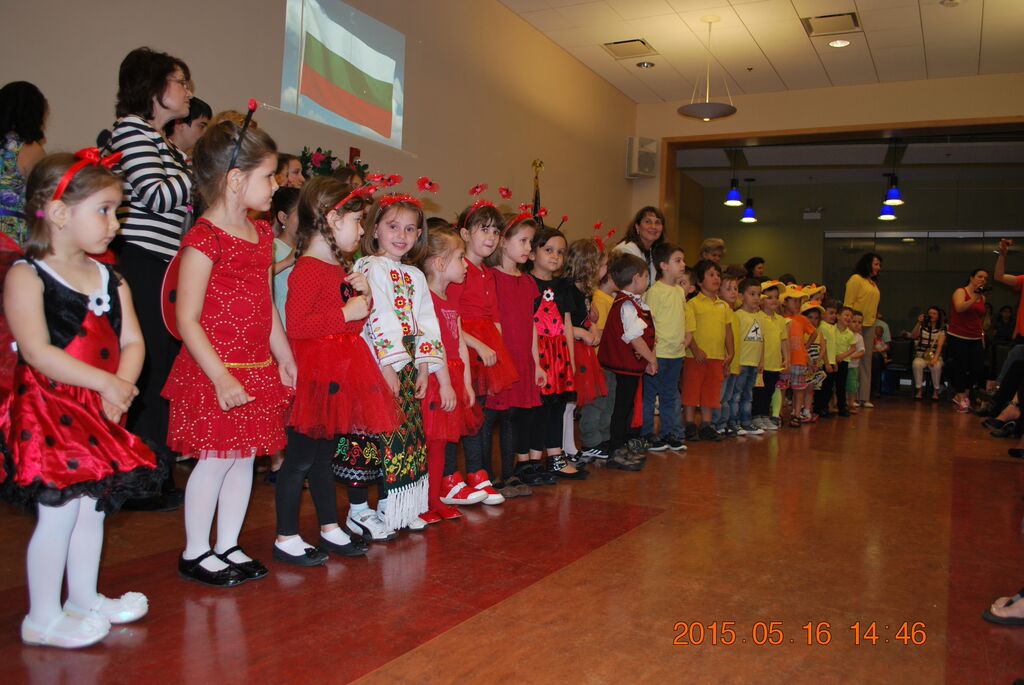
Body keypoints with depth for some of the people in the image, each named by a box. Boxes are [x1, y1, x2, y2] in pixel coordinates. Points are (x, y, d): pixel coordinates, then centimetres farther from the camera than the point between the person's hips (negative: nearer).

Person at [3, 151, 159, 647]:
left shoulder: (110, 280, 10)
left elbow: (132, 341, 4)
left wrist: (123, 384, -15)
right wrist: (106, 382, -24)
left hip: (99, 413, 7)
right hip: (47, 411, -6)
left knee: (94, 506, 15)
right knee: (58, 511, -3)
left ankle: (84, 600, 32)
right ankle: (43, 617, 14)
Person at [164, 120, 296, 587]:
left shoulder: (261, 234, 11)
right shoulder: (204, 238, -15)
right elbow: (187, 319, -17)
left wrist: (284, 357, 16)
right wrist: (220, 377, -21)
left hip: (258, 369, 8)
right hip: (216, 371, -8)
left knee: (245, 455, 13)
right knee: (215, 458, 1)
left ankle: (228, 545, 27)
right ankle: (196, 552, 19)